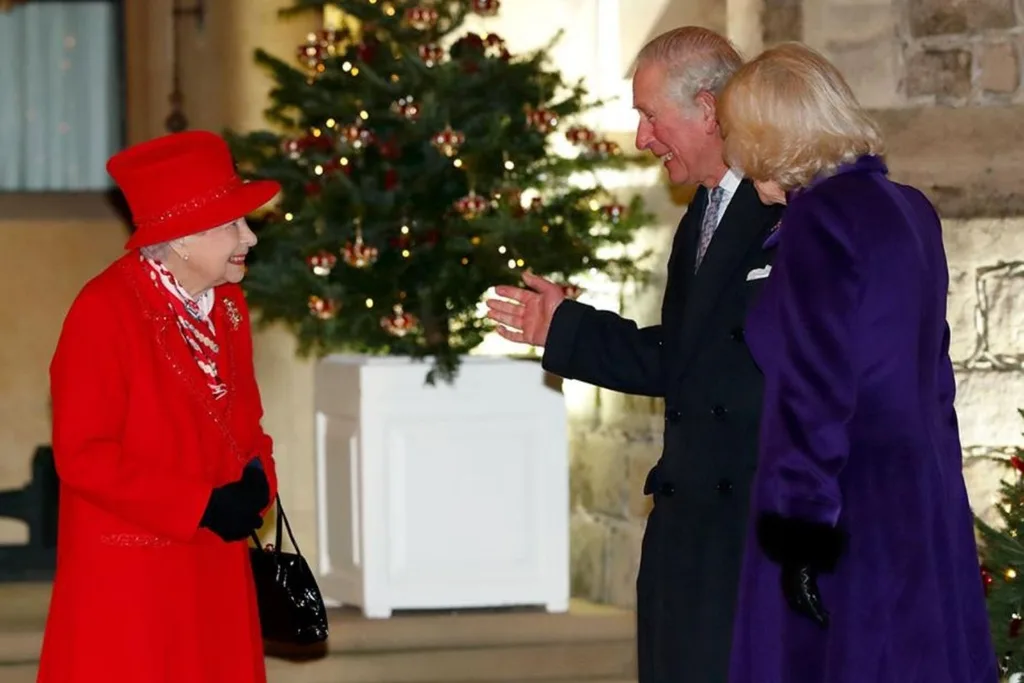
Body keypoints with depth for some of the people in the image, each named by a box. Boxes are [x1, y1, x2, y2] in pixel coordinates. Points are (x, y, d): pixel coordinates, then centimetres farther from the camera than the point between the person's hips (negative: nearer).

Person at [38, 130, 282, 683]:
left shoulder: (226, 303, 8)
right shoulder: (104, 312, -17)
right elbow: (83, 454, -20)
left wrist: (256, 476, -4)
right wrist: (200, 506, -20)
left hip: (217, 569, 7)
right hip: (128, 574, -7)